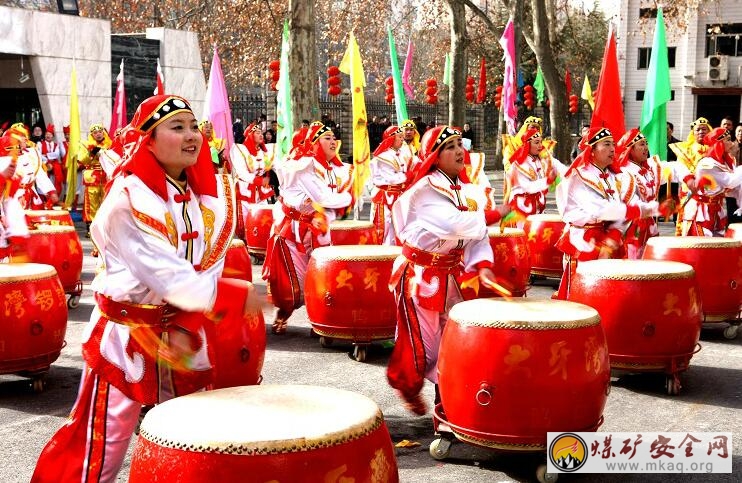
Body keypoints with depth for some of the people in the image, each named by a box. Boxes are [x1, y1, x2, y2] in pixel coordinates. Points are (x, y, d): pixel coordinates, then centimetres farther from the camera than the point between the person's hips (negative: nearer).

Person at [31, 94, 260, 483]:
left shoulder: (212, 194, 1)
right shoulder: (128, 197, -18)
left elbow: (207, 272, -3)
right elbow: (167, 275, -24)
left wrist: (189, 328, -16)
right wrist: (234, 297, -22)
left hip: (183, 332, 6)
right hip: (125, 334, -6)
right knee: (99, 452, 2)